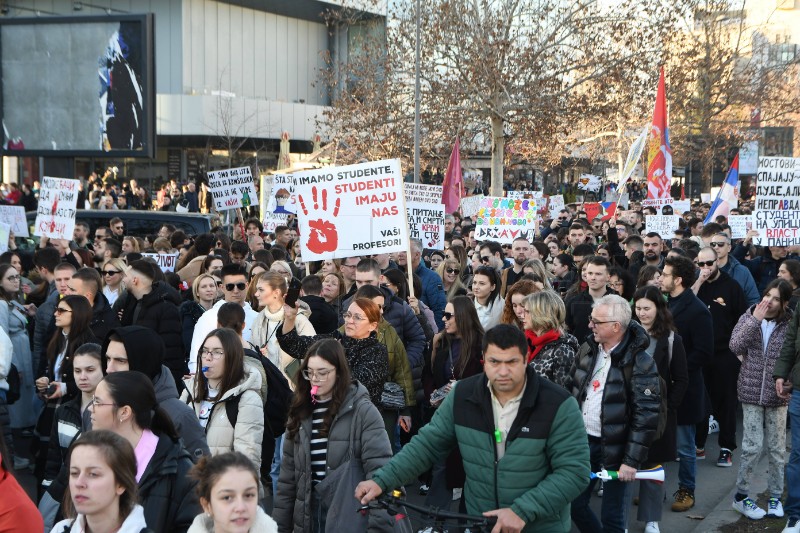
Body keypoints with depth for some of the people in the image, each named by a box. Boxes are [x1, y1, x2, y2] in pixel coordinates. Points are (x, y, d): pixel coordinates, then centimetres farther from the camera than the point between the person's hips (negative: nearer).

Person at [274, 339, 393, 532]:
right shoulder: (301, 411, 7)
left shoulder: (362, 410, -9)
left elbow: (379, 470, -15)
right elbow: (288, 472, 10)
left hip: (349, 517, -5)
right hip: (308, 515, 5)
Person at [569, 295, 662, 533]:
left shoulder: (639, 362, -16)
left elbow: (646, 416, -17)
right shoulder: (588, 349, 4)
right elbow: (573, 391, 13)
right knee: (574, 504, 12)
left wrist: (632, 460, -18)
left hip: (615, 448, -6)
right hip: (583, 441, 6)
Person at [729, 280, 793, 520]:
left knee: (777, 448, 8)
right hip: (752, 391, 0)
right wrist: (755, 319, -18)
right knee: (752, 447, -3)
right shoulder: (748, 317, 0)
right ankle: (741, 495, 12)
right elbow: (735, 346, -14)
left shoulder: (790, 324, -4)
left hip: (777, 394, 0)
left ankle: (775, 496, 23)